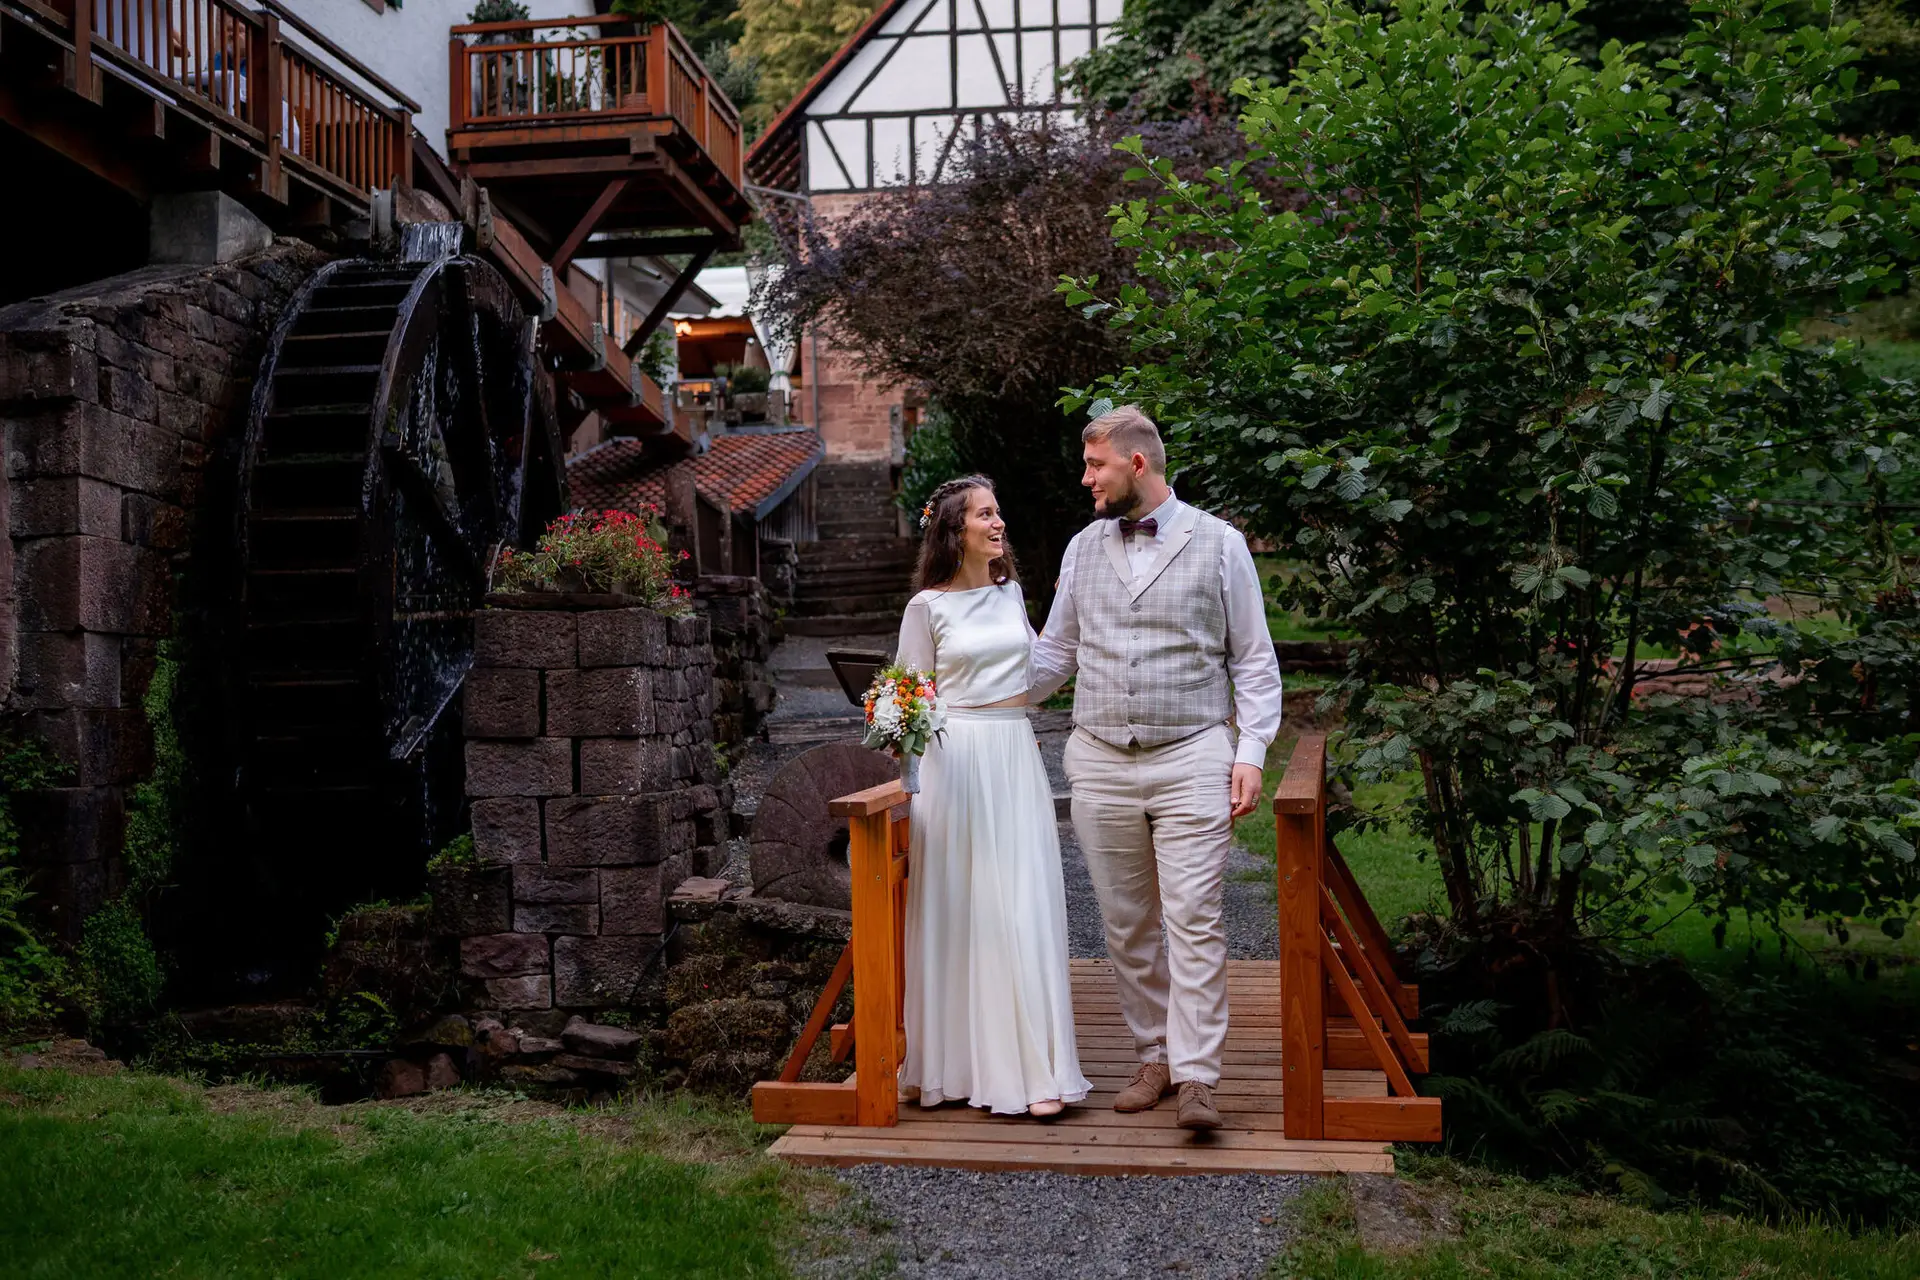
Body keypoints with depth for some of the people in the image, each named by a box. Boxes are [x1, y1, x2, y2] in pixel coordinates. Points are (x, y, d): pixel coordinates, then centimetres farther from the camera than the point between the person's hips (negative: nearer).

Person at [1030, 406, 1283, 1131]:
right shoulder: (1083, 548, 13)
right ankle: (1154, 1057, 19)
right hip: (1100, 763, 4)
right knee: (1126, 925, 7)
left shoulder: (1218, 543, 3)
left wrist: (1251, 751, -5)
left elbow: (1254, 660, 4)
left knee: (1194, 921, -8)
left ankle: (1196, 1078, -5)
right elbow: (1053, 655, 18)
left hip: (1190, 759, -4)